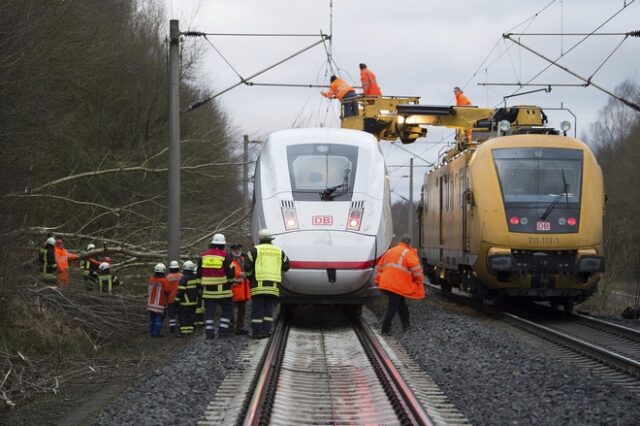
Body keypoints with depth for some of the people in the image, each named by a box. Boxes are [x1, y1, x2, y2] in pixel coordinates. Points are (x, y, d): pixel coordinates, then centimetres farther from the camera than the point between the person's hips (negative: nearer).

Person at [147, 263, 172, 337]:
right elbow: (168, 291, -14)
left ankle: (151, 332, 15)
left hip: (151, 303, 5)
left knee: (152, 318, 12)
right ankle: (157, 333, -3)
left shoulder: (151, 279, 1)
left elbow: (148, 290, 10)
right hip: (160, 303, -5)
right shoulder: (164, 281, -17)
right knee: (159, 318, 0)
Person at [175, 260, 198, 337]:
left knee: (183, 316, -3)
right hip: (194, 301, 7)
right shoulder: (195, 278, 7)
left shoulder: (184, 279, -15)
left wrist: (177, 300, -11)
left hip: (185, 302, -7)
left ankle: (184, 332, -9)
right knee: (191, 316, 13)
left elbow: (180, 291, -17)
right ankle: (190, 330, 13)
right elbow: (198, 288, 17)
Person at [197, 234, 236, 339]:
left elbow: (199, 273, 13)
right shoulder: (226, 255, -7)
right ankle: (223, 330, -2)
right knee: (227, 309, 6)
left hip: (208, 289, 4)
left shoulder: (203, 255, 8)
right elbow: (231, 272, -7)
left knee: (209, 310, 6)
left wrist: (201, 285, 21)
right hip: (222, 290, -4)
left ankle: (209, 331, 0)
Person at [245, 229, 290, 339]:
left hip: (258, 285, -3)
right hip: (274, 286, 3)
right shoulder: (279, 251, 12)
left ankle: (257, 331, -1)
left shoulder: (255, 250, 1)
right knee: (269, 309, 7)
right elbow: (286, 266, 15)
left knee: (257, 309, 0)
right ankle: (267, 330, -2)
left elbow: (247, 266, -4)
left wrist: (249, 276, 15)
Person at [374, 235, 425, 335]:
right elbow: (416, 269, -8)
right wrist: (418, 281, 6)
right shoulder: (408, 253, -1)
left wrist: (378, 280, 25)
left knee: (401, 303, 21)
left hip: (385, 284, 7)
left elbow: (379, 267, 22)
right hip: (397, 285, -7)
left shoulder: (389, 251, 21)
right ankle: (386, 329, -4)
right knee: (393, 306, -1)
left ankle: (406, 324, 27)